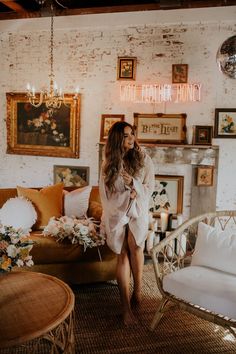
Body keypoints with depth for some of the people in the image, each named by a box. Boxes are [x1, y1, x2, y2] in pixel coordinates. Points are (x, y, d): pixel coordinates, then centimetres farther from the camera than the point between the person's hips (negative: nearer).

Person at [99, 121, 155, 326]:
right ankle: (126, 307, -5)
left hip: (137, 211, 0)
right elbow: (105, 195, 4)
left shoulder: (143, 159, 0)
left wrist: (133, 183, -20)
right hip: (117, 212, 0)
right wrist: (127, 195, -9)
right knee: (123, 255, -10)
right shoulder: (109, 163, 3)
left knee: (134, 242, -28)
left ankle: (138, 289, -8)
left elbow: (149, 189, -2)